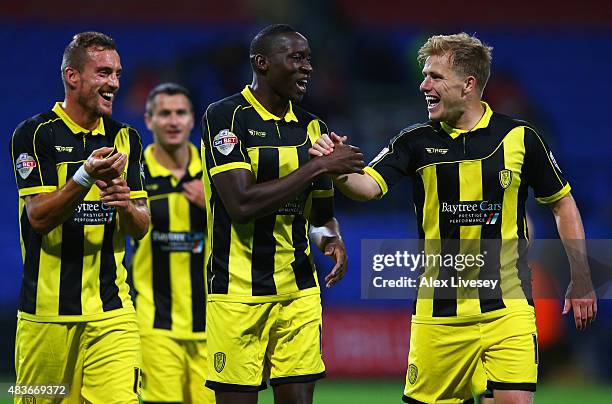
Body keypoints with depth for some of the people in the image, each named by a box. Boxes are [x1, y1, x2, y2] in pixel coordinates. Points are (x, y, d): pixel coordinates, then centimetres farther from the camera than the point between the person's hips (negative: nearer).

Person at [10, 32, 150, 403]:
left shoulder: (125, 139, 11)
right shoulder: (34, 135, -3)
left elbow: (141, 227, 10)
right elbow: (39, 217, -13)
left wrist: (126, 205, -14)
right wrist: (86, 176, -28)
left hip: (111, 310, 3)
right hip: (48, 311, -3)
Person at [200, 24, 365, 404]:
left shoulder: (312, 127, 11)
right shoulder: (225, 116, -8)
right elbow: (241, 204, -20)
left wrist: (332, 238, -3)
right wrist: (317, 166, -18)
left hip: (299, 290, 5)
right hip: (239, 291, -5)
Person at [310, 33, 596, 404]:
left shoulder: (519, 137, 0)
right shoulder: (417, 141, 2)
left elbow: (563, 204, 9)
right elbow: (369, 186, -12)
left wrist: (581, 280, 7)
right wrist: (339, 170, -35)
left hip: (507, 308, -2)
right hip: (438, 313, 2)